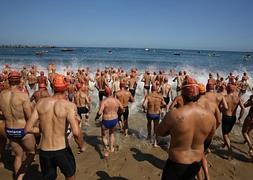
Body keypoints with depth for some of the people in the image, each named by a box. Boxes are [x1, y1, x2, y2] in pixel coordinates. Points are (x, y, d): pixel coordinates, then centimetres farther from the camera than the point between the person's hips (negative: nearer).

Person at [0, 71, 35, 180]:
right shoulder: (23, 95, -21)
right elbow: (30, 117, -20)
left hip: (9, 130, 5)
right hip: (24, 130, -5)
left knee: (18, 155, 24)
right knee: (31, 153, 19)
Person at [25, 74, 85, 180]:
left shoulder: (41, 103, -5)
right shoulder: (69, 105, -18)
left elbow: (28, 129, -2)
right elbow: (76, 132, -27)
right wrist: (81, 146, -8)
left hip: (44, 152, 3)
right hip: (62, 151, -3)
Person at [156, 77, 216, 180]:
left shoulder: (174, 114, -27)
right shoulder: (210, 116, -13)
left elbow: (159, 132, -9)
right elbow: (209, 137, 7)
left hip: (177, 164, -4)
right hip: (196, 163, 4)